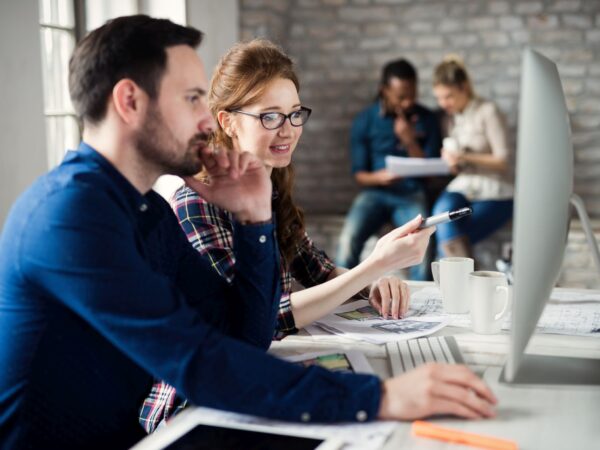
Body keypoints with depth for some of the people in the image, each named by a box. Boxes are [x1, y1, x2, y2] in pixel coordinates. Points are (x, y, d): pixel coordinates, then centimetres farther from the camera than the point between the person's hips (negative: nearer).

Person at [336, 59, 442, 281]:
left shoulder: (427, 119, 4)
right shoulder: (365, 121, 2)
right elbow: (359, 174, 2)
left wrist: (409, 141, -13)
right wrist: (380, 177, -22)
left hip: (412, 195, 0)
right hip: (375, 192, 0)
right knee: (349, 239, -29)